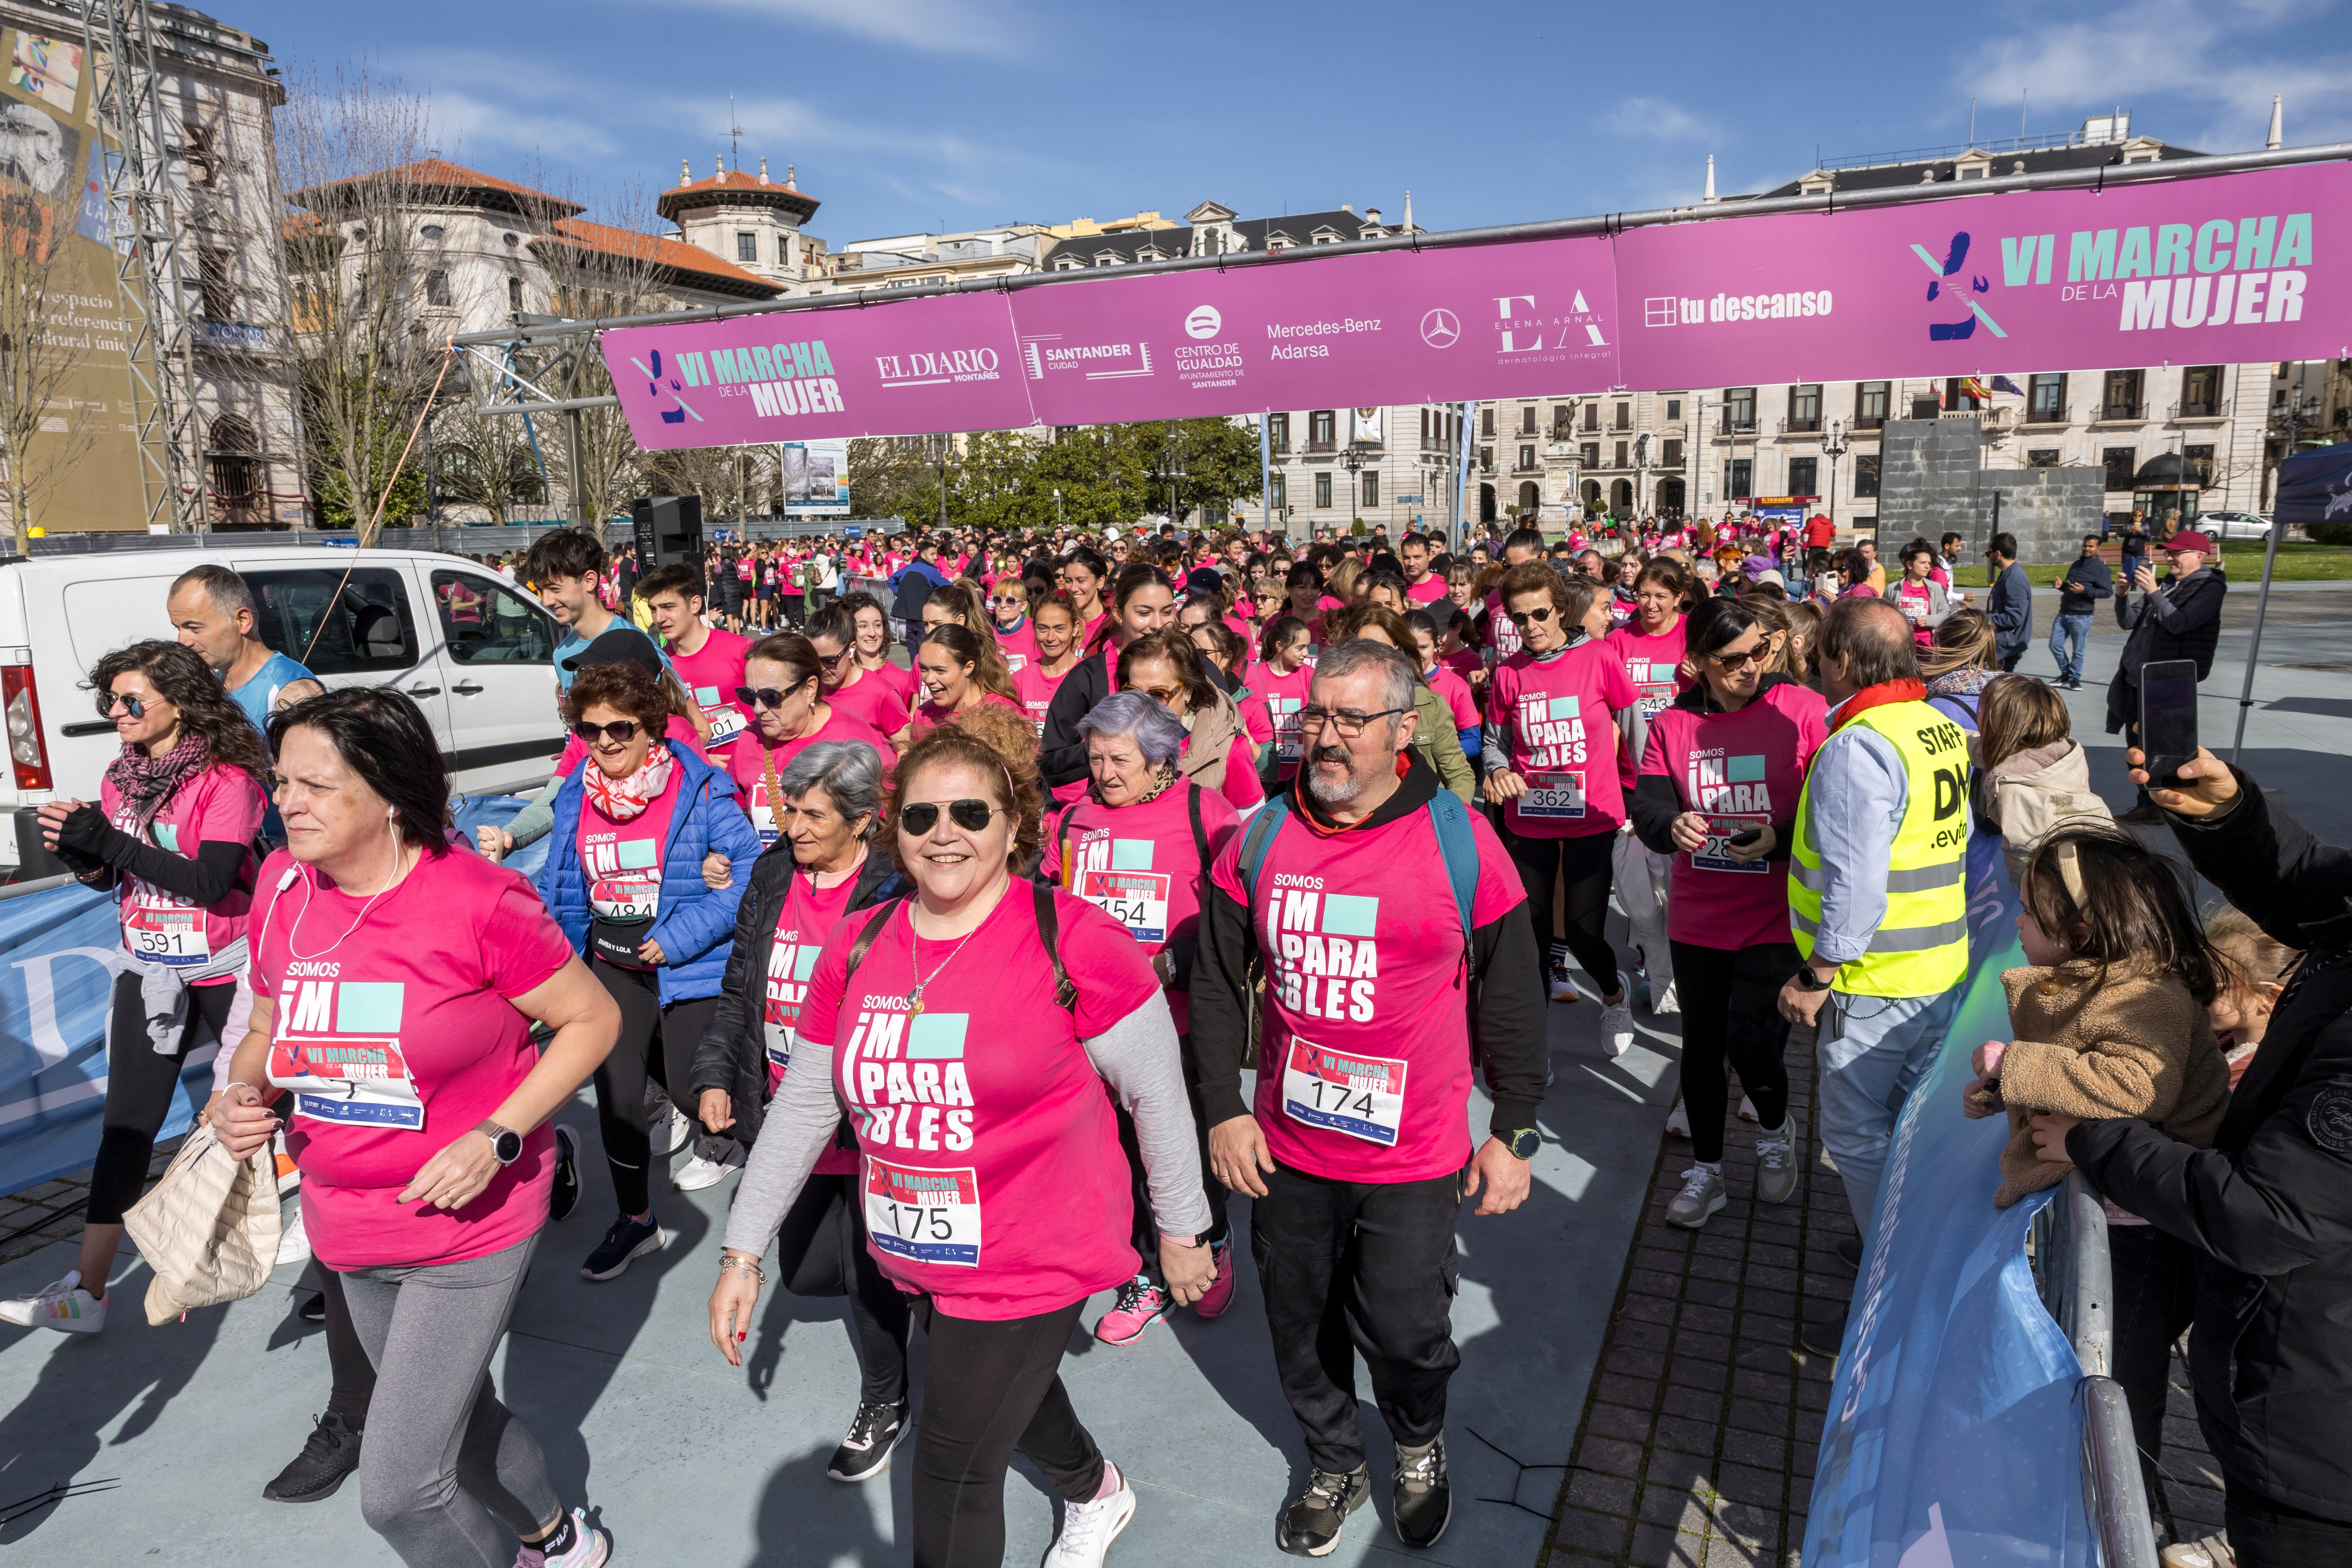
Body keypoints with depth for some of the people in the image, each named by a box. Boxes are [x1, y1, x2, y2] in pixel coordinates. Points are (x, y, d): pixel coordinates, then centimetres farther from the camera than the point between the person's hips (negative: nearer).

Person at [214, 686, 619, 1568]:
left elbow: (593, 1019, -14)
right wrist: (243, 1093, -10)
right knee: (456, 1416, 25)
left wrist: (496, 1139, -23)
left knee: (399, 1488, -3)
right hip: (349, 1227, 7)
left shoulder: (478, 904, -22)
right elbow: (268, 1025, 11)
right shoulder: (283, 890, -5)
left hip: (471, 1225, -6)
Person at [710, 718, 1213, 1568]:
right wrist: (744, 1251, 5)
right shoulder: (858, 947, -4)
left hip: (1029, 1266, -6)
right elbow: (802, 1105, 3)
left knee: (953, 1476, 4)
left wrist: (1182, 1229, -3)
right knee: (1014, 1392, 30)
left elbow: (1157, 1093, -12)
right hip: (914, 1264, 6)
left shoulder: (1072, 940, -20)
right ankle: (1096, 1492, 62)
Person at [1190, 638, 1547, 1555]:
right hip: (1286, 1147, 3)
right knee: (1301, 1326, 17)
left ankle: (1420, 1446, 42)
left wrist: (1515, 1134, 0)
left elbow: (1511, 998, -3)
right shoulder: (1262, 839, -4)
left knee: (1404, 1331, 7)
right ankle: (1334, 1466, 45)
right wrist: (1222, 1110, 1)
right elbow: (1217, 985, 4)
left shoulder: (1461, 843, -11)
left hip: (1414, 1157, -3)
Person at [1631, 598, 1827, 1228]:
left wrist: (1779, 840, -23)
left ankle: (1776, 1134, 24)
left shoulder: (1805, 711, -6)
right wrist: (1672, 826, -25)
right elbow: (1646, 807, -3)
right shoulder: (1672, 725, 3)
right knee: (1701, 1046, 11)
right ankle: (1706, 1172, 31)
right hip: (1697, 916, 4)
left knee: (1752, 1040, -11)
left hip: (1776, 916, -3)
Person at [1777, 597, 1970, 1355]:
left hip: (1872, 980, -9)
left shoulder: (1855, 748, -23)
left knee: (1857, 1136, 3)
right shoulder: (1941, 728, 6)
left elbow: (1855, 886, -27)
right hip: (1942, 965, 9)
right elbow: (1957, 842, 16)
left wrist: (1816, 977, -19)